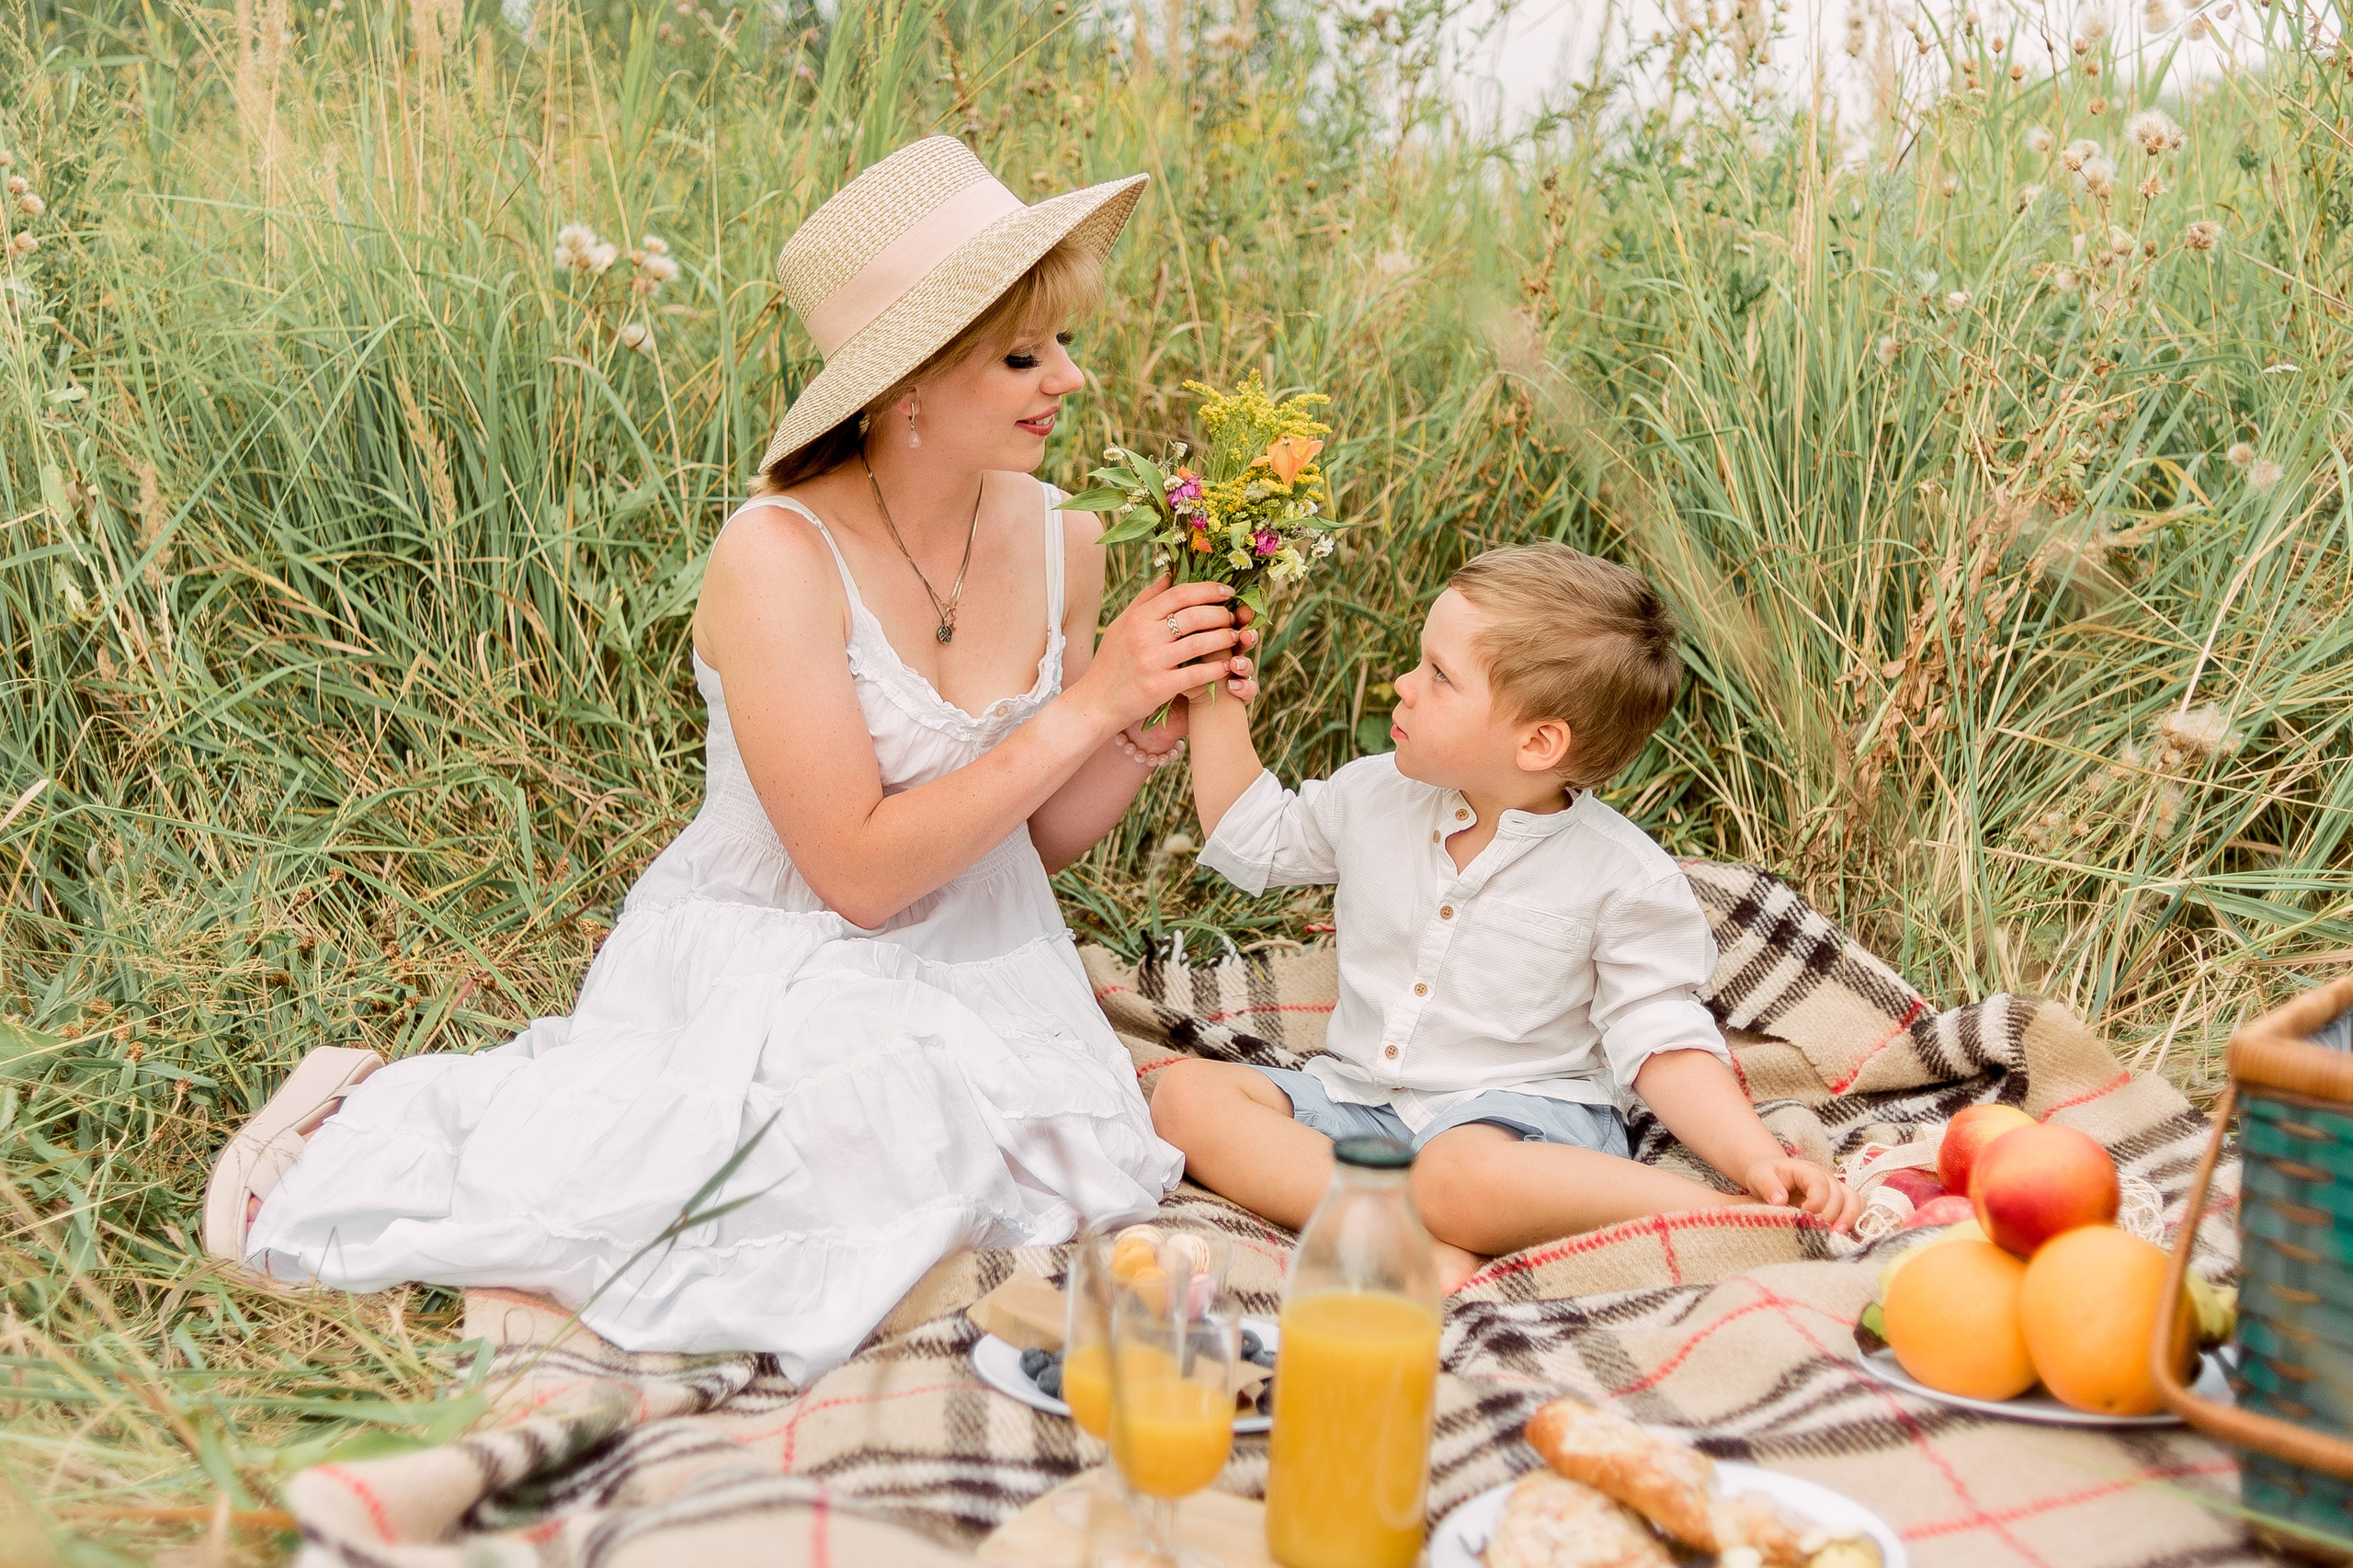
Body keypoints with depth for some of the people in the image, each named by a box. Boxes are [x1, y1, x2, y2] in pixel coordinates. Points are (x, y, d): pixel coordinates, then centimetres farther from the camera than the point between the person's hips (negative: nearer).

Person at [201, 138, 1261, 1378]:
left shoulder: (1056, 544, -2)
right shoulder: (781, 557, -20)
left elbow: (1040, 838, 8)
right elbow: (859, 872, -22)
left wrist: (1152, 730, -11)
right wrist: (1085, 706, -23)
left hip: (967, 966, 6)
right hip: (772, 968, -5)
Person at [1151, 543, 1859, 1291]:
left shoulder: (1623, 880, -10)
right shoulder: (1374, 796, 4)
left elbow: (1663, 1045, -8)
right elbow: (1248, 836, 22)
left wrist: (1758, 1158, -23)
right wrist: (1216, 698, 13)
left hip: (1521, 1114, -6)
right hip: (1358, 1098, 6)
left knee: (1461, 1173, -41)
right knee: (1188, 1093, -18)